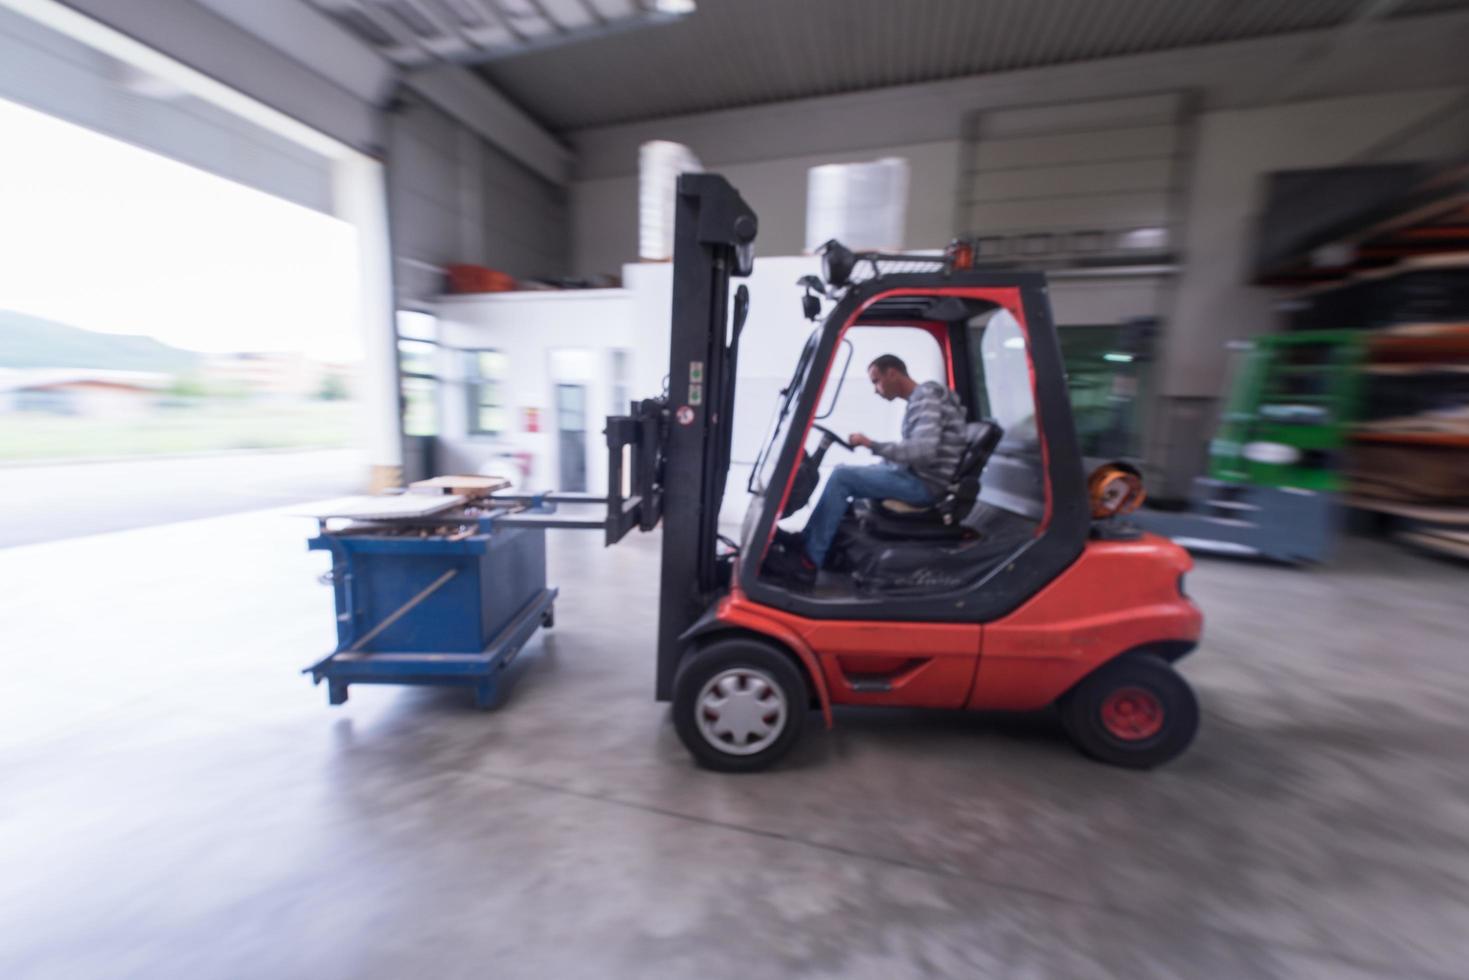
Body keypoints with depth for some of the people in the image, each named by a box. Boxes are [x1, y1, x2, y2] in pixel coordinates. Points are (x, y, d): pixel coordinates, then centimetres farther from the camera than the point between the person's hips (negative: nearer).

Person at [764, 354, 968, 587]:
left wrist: (873, 445, -23)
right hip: (916, 476, 10)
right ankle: (806, 539, 11)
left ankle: (808, 562, -15)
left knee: (841, 478, -18)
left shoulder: (926, 397, -15)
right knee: (843, 473, 13)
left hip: (924, 483, -10)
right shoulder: (918, 400, 16)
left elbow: (923, 451, -29)